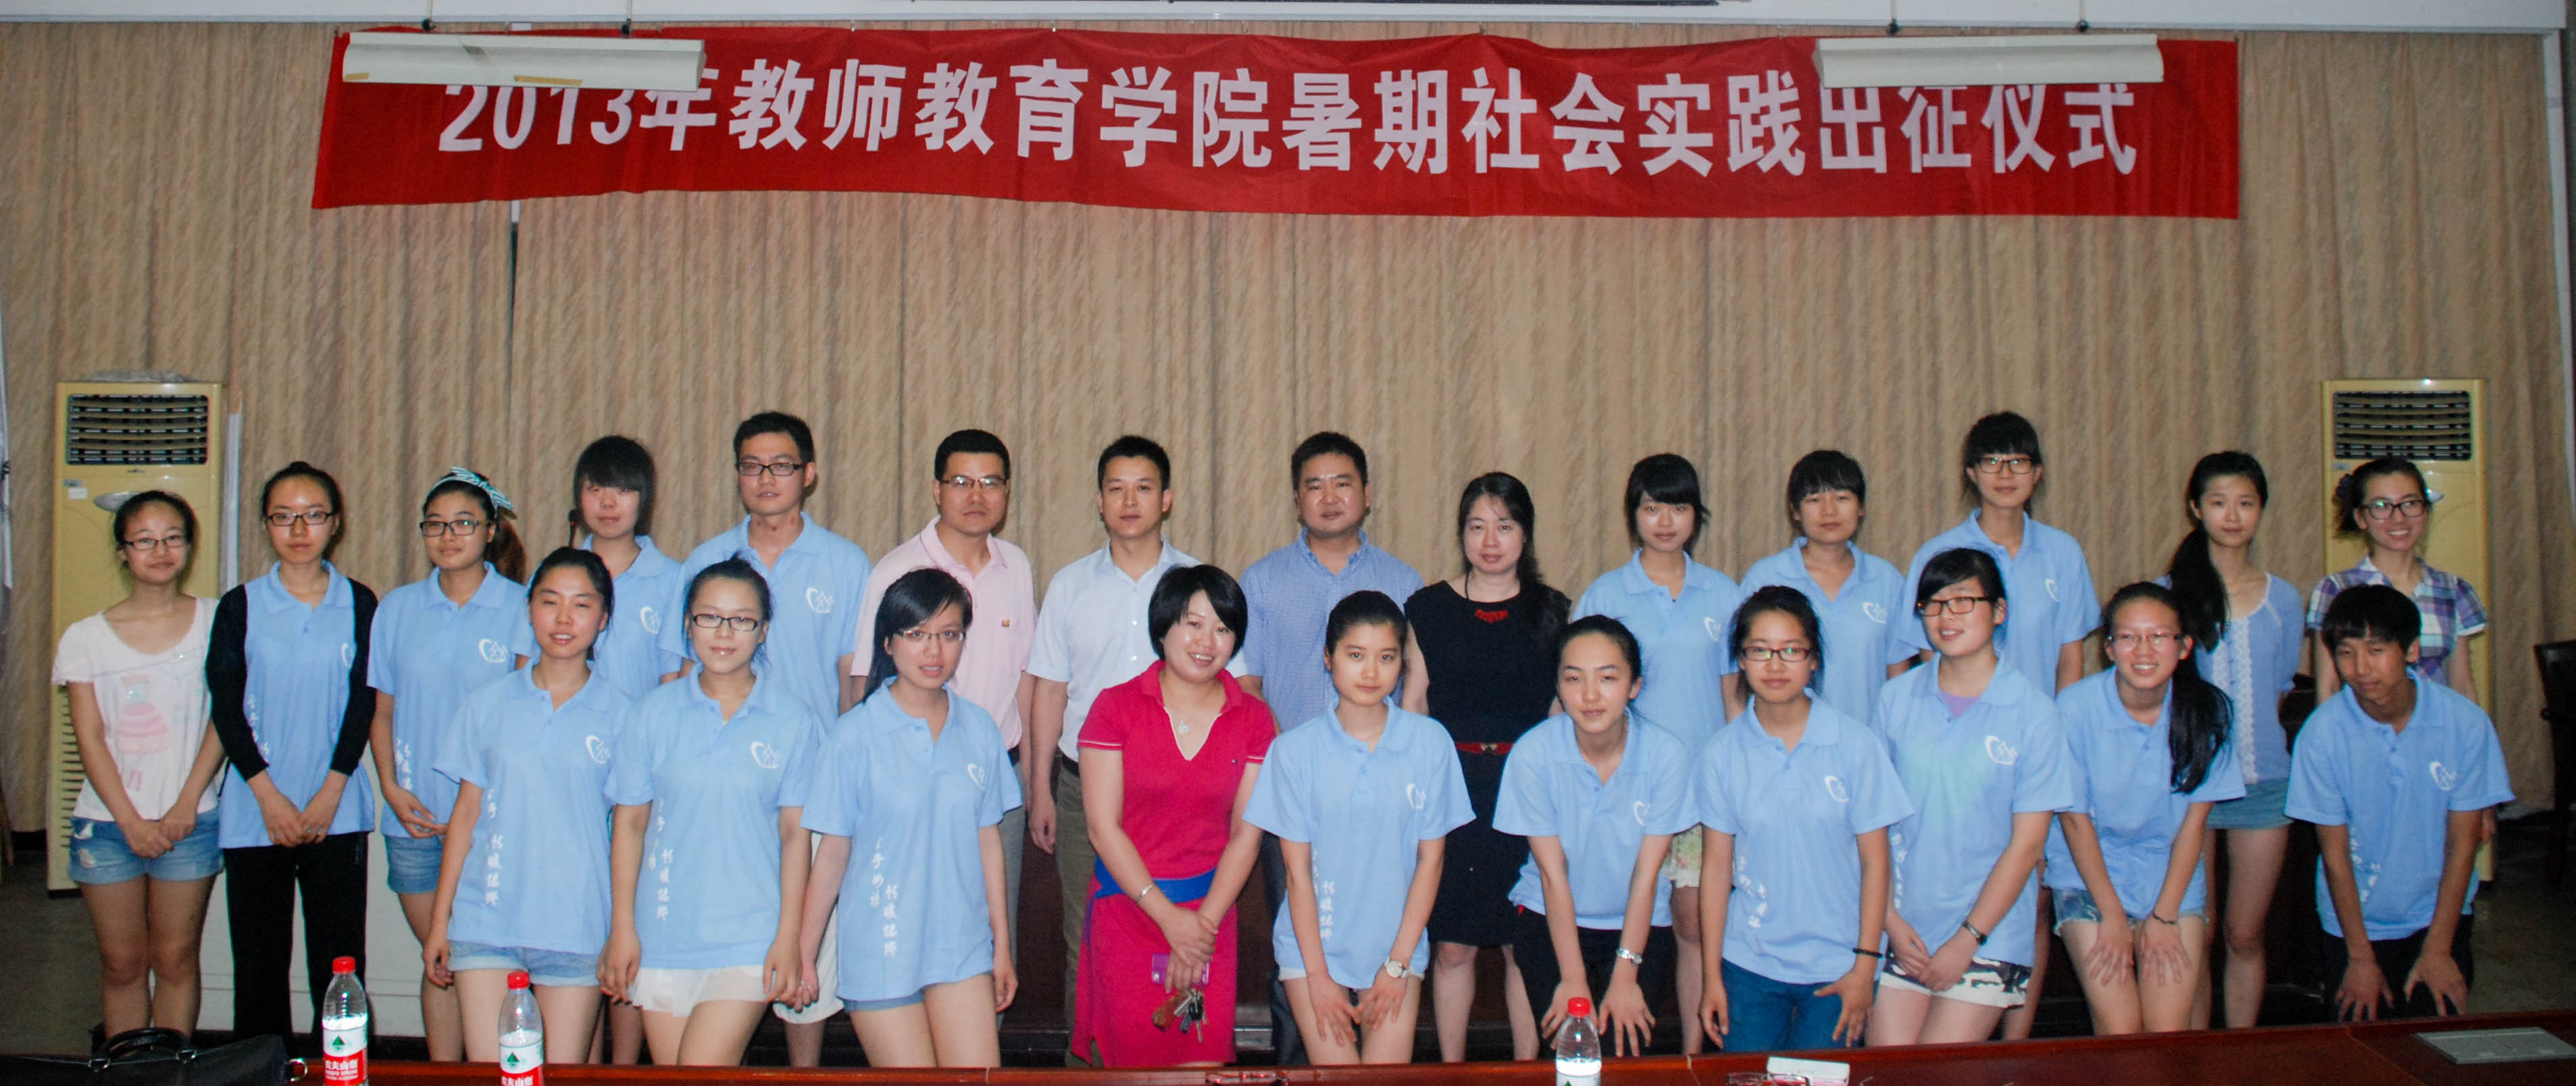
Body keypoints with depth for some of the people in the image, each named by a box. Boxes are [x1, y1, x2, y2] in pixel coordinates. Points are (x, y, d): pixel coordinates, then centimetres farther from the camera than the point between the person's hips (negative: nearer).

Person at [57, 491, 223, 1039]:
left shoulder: (215, 621, 1)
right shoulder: (86, 637, 3)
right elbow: (90, 738, 0)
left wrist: (186, 804, -8)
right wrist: (132, 821, -8)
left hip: (189, 820, -1)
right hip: (108, 822, 1)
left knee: (175, 958, 6)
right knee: (122, 963, 8)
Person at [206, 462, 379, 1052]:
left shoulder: (359, 604, 5)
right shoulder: (240, 606, 5)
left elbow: (364, 703, 2)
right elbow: (225, 709, 1)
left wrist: (329, 794, -7)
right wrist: (269, 795, -8)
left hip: (336, 812, 0)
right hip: (256, 814, 0)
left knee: (339, 961, 1)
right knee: (259, 963, 3)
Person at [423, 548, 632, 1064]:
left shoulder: (620, 714, 2)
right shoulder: (488, 703, 6)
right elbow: (466, 813, 9)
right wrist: (439, 919, 8)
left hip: (579, 925, -1)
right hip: (486, 921, 1)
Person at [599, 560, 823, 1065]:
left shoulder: (794, 721, -1)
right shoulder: (655, 712, 2)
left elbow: (796, 833, 0)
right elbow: (629, 823, 5)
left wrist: (789, 937, -3)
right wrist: (621, 929, 2)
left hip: (748, 935, -2)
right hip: (660, 935, 2)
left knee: (703, 1068, -11)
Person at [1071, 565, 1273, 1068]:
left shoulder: (1253, 720, 3)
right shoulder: (1116, 706, -3)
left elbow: (1246, 833, 2)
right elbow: (1103, 827, -7)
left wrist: (1205, 922, -8)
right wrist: (1169, 917, -10)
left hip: (1212, 909, 2)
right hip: (1126, 906, -1)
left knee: (1206, 1058, -1)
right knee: (1131, 1054, 1)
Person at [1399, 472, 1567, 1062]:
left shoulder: (1552, 611, 6)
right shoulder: (1429, 608, 5)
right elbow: (1411, 707, 6)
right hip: (1452, 788, 0)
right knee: (1452, 947, 4)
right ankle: (1451, 1071, 19)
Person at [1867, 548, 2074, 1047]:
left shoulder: (2032, 711, -5)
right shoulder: (1897, 698, 3)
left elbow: (2027, 843, -6)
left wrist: (1966, 941, -9)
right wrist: (1889, 918, -5)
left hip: (1989, 932, -3)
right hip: (1902, 926, 3)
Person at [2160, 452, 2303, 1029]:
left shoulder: (2282, 599, 7)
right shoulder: (2171, 591, 0)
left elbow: (2278, 691, 14)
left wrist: (2256, 745, 5)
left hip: (2262, 781, 2)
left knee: (2245, 936, 7)